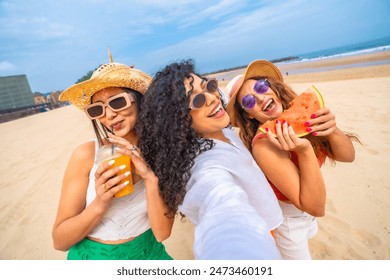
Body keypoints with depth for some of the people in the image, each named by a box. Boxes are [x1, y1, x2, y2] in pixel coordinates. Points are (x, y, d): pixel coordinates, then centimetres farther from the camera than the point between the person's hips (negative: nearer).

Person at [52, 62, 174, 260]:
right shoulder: (86, 154, -18)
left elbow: (162, 233, -17)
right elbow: (60, 241, -13)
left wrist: (151, 178, -29)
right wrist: (100, 204, -29)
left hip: (148, 252, 1)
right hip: (93, 256, 0)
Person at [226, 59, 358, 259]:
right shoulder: (264, 145, -36)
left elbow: (348, 156, -12)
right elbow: (316, 208, -32)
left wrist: (332, 131, -31)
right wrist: (305, 151, -43)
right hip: (287, 219, -6)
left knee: (308, 235, 34)